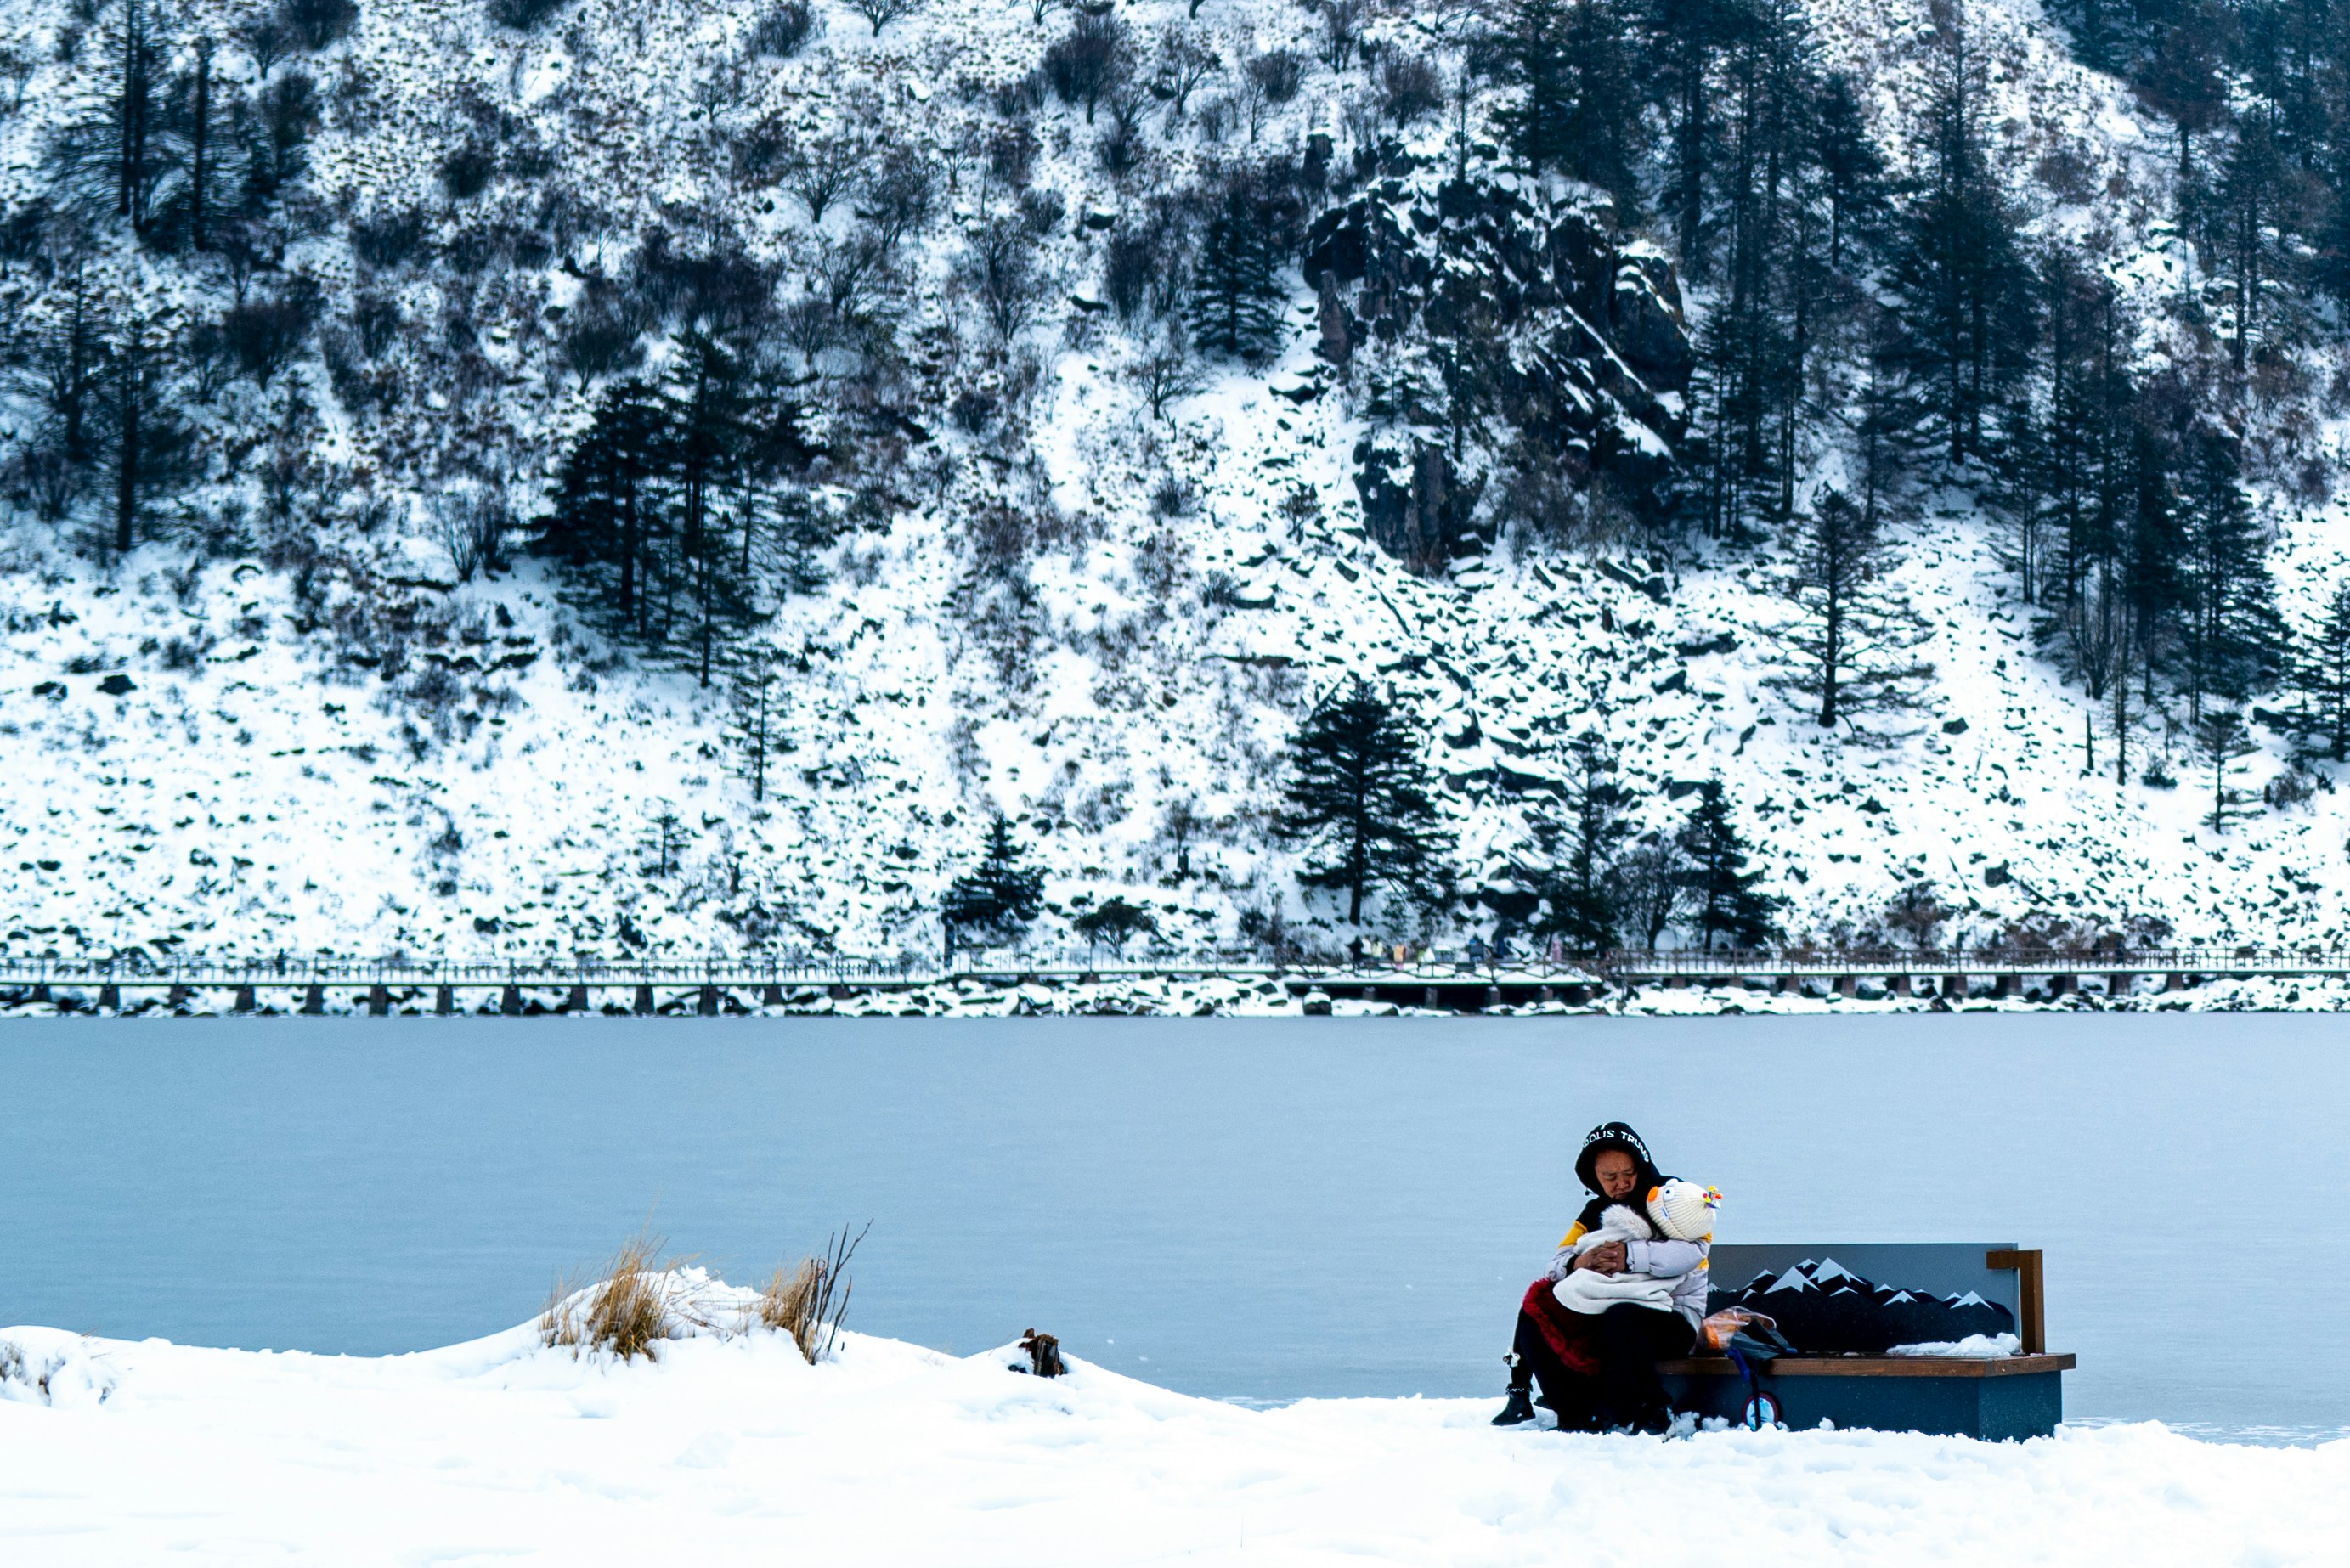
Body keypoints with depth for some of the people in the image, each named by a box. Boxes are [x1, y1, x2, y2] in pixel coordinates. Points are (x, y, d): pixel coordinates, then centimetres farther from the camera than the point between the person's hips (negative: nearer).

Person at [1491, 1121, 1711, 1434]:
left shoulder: (1672, 1197, 0)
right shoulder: (1596, 1213, 17)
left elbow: (1693, 1249, -18)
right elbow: (1557, 1262, 6)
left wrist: (1631, 1255, -25)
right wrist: (1579, 1263, -17)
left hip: (1673, 1319, -6)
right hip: (1602, 1311, 6)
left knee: (1619, 1319, -37)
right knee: (1535, 1316, -11)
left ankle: (1651, 1415, -28)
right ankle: (1576, 1416, -16)